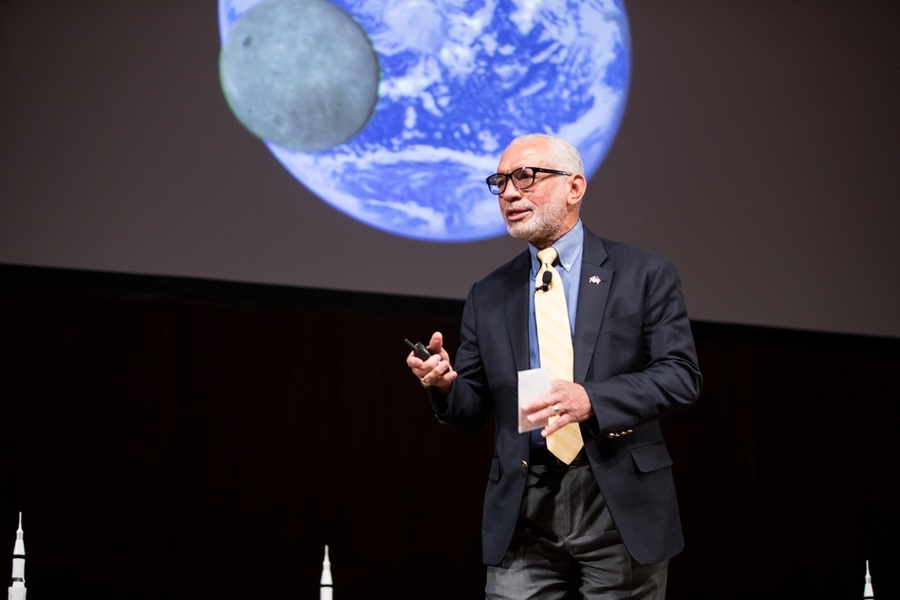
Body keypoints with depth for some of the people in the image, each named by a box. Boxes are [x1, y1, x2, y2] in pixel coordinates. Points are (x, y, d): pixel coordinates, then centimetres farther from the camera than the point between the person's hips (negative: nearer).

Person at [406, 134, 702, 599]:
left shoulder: (644, 274, 3)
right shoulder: (488, 297, 13)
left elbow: (680, 375, -5)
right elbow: (470, 413, 13)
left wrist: (591, 399, -20)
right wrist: (445, 384, -10)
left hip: (620, 508, -2)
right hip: (522, 513, 2)